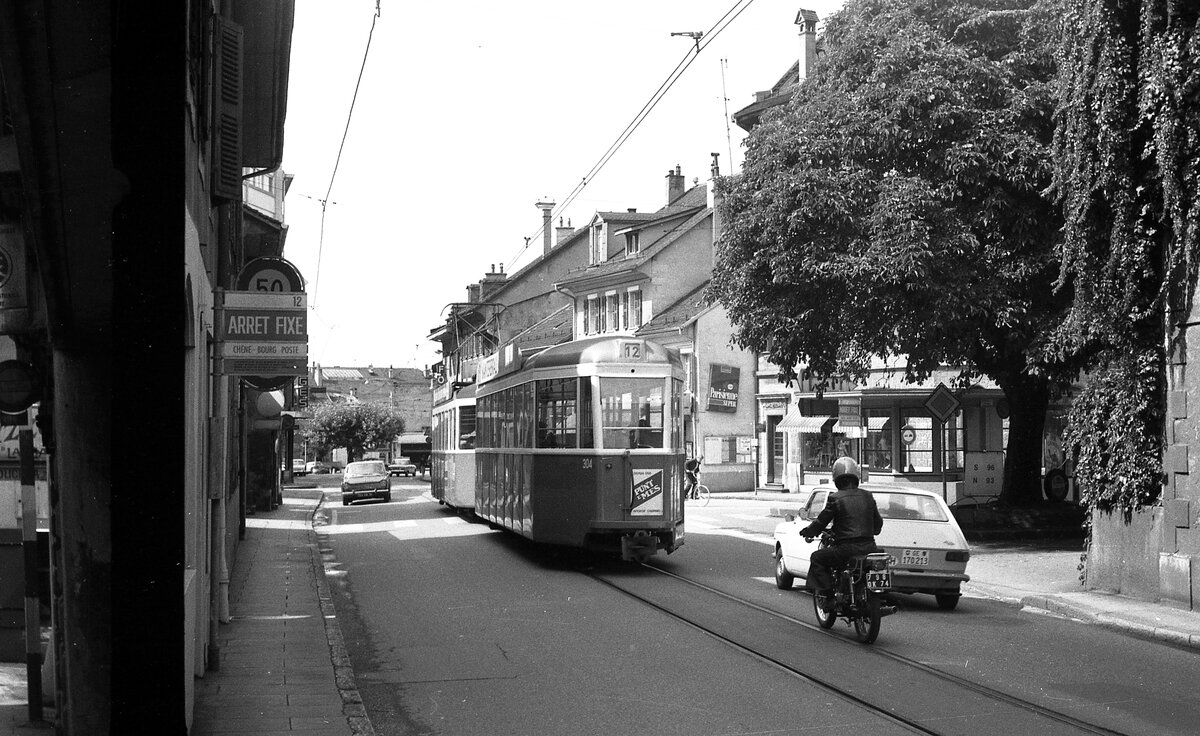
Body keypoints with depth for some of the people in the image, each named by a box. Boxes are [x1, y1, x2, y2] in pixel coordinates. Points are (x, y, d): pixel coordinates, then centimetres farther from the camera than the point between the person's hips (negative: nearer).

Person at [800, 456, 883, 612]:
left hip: (846, 549, -5)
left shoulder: (835, 498, -7)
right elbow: (878, 524, 18)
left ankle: (827, 597, 3)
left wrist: (806, 532, 19)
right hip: (869, 548, 5)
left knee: (817, 558, 14)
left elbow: (821, 522, -1)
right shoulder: (867, 496, 9)